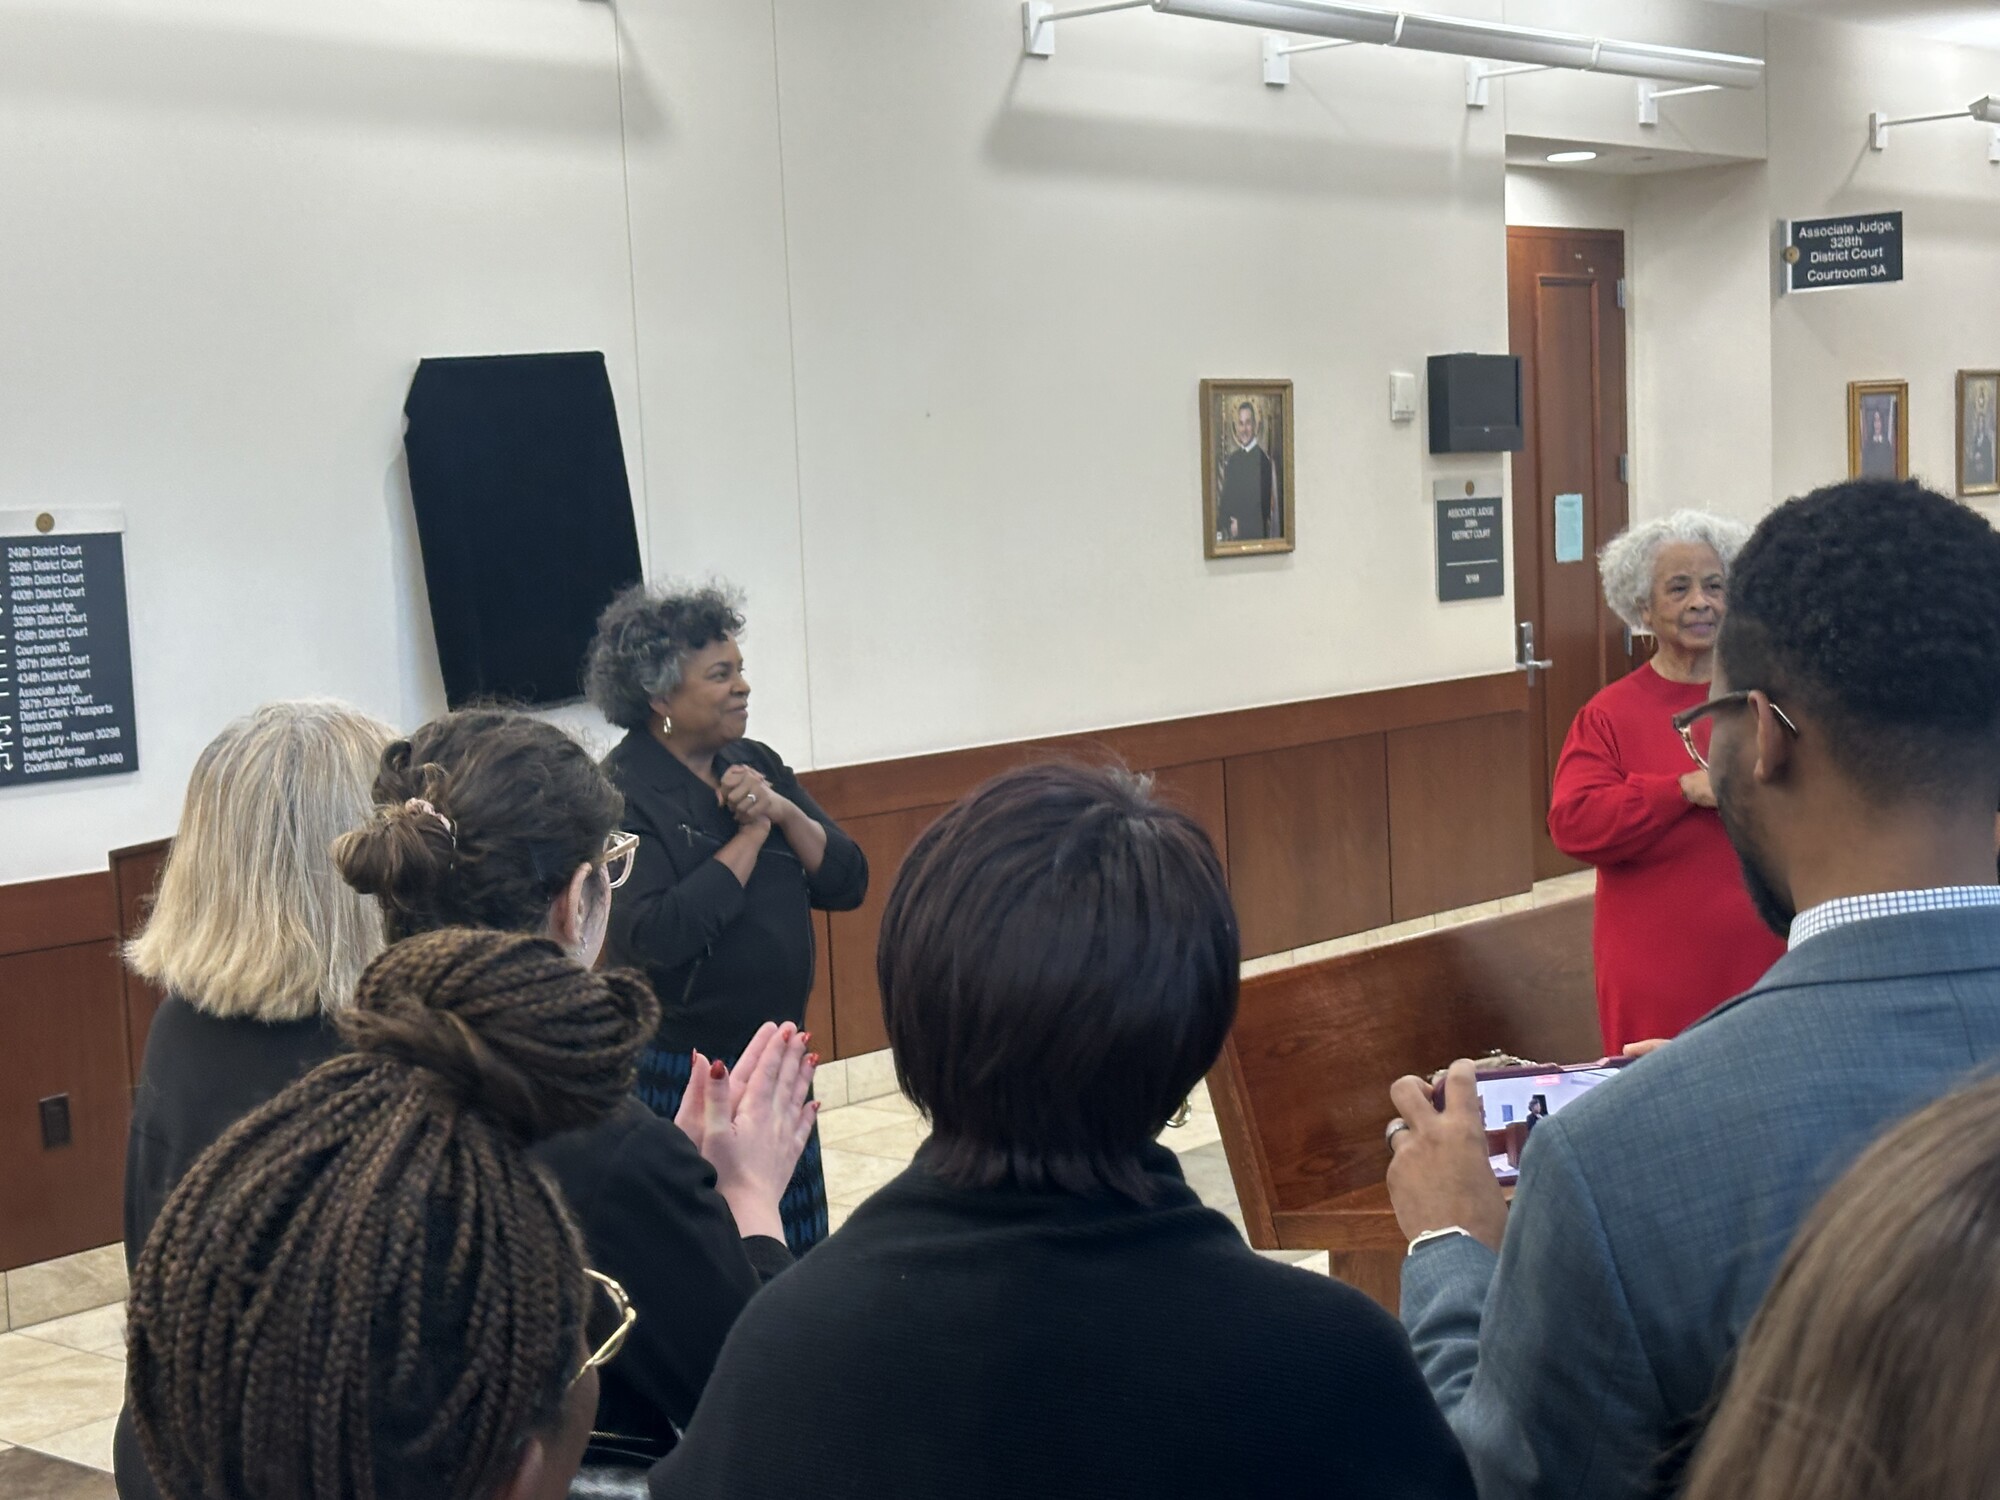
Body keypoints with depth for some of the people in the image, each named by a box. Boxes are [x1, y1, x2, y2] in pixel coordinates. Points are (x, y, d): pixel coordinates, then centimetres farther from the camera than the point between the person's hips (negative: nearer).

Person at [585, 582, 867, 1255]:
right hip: (681, 1071, -6)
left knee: (802, 1258, 13)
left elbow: (848, 884, 4)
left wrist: (783, 812, -13)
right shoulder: (624, 792, -14)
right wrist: (750, 833, -16)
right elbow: (656, 934, -26)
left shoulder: (756, 764, 7)